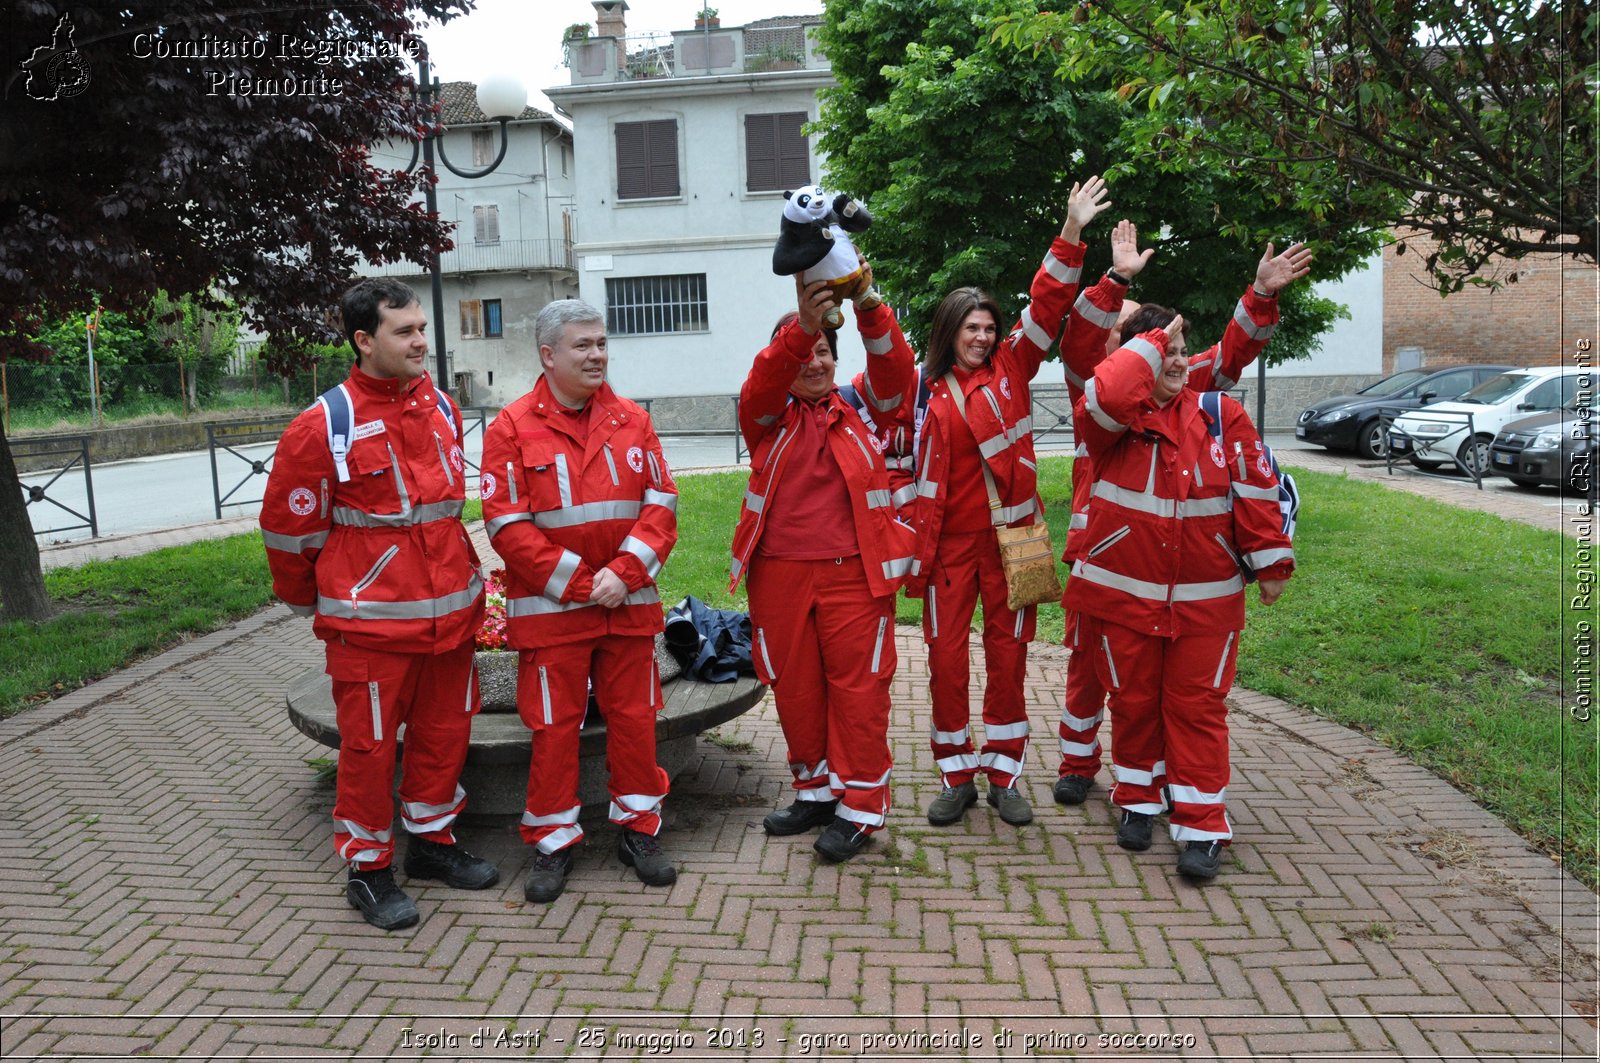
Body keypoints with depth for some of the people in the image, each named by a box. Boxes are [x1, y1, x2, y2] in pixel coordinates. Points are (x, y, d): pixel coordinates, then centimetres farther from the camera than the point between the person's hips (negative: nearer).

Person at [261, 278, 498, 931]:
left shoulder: (441, 409, 7)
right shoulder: (325, 426, -12)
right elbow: (286, 527, -4)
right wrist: (313, 605, 7)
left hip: (451, 612, 6)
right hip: (371, 621, -6)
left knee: (444, 731, 16)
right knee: (369, 744, 6)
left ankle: (431, 838, 35)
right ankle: (368, 869, 22)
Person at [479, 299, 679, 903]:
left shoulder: (632, 421, 6)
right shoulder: (512, 428, -4)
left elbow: (661, 504, 2)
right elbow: (507, 525, -9)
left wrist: (623, 573, -12)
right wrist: (579, 583, -13)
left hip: (629, 604, 3)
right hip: (551, 608, -3)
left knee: (634, 717, 10)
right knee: (553, 726, 5)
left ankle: (638, 830, 27)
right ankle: (552, 843, 22)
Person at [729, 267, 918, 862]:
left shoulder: (859, 407, 7)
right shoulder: (767, 416, 6)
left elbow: (895, 372, -12)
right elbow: (762, 382, -16)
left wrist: (871, 313, -31)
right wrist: (801, 326, -35)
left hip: (853, 571, -2)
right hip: (779, 573, 2)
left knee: (858, 684, 1)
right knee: (793, 687, 11)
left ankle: (860, 805, 13)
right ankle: (815, 791, 29)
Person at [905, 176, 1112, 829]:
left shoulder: (1011, 369, 4)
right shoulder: (931, 395, -1)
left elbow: (1046, 308, -2)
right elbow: (926, 480, -4)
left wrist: (1071, 235, -12)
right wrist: (918, 557, -6)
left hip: (1010, 534, 2)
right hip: (953, 539, -1)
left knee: (1008, 654, 8)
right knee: (946, 657, 2)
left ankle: (1003, 774, 21)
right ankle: (957, 776, 17)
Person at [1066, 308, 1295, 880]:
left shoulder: (1220, 414, 1)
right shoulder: (1114, 421, -5)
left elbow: (1254, 487, 1)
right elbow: (1102, 400, -29)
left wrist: (1270, 558, -3)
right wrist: (1153, 340, -17)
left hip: (1205, 598, 1)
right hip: (1123, 593, 0)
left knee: (1197, 705, 4)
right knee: (1133, 700, 13)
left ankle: (1201, 826, 12)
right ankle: (1138, 800, 33)